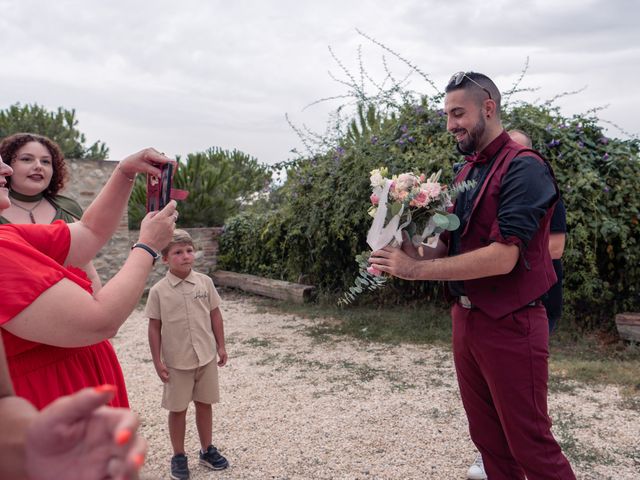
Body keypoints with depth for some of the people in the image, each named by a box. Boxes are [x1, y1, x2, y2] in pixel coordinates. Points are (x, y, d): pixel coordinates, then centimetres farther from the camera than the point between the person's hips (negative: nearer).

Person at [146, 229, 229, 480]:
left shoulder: (205, 282, -4)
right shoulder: (158, 291, -10)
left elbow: (215, 315, 5)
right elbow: (155, 327, -5)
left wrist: (220, 346, 5)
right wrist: (157, 361, -6)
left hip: (206, 357, 2)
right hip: (176, 361, -2)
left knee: (204, 404, 15)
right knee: (177, 409, 10)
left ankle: (207, 450, 33)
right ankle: (179, 456, 28)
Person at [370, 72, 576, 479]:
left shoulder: (524, 168, -15)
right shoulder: (467, 171, 11)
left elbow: (502, 257, -25)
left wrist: (417, 269, -22)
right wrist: (410, 253, -10)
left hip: (510, 325, -7)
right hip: (465, 319, 8)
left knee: (530, 445, 6)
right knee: (487, 439, 18)